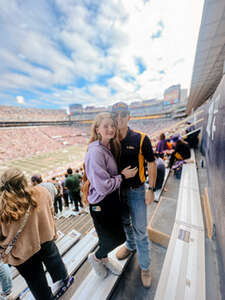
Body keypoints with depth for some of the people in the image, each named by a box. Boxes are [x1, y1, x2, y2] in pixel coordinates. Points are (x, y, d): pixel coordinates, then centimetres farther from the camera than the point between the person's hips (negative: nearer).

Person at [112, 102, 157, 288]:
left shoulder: (141, 139, -12)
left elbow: (151, 164, -7)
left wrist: (151, 190, -8)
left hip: (136, 191, -3)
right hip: (117, 190, 4)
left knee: (140, 230, 11)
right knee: (124, 222, 26)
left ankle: (145, 267, 41)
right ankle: (131, 245, 57)